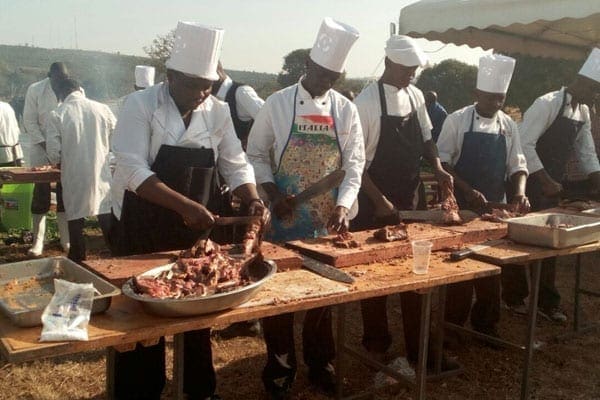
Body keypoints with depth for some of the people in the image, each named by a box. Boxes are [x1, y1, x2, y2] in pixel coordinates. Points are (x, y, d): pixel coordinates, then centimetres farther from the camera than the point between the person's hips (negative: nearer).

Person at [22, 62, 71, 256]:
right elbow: (29, 122, -7)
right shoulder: (35, 90, -8)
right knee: (40, 195, 1)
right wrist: (46, 146, -15)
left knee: (65, 195, 5)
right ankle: (38, 240, 11)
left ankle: (66, 239, 14)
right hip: (41, 149, -1)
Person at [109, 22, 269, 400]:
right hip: (142, 230, -4)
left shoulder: (218, 112, 0)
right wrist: (185, 206, -32)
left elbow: (236, 165, 2)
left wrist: (253, 200, -17)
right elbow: (134, 170, -23)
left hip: (196, 229, 4)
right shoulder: (140, 106, -13)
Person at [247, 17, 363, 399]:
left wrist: (343, 206, -14)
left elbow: (354, 163, 0)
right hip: (284, 217, -2)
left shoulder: (346, 110, 1)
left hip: (327, 220, 2)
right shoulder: (278, 103, -4)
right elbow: (257, 154, 0)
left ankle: (320, 366, 29)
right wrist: (274, 194, -14)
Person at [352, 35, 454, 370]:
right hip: (376, 201, -5)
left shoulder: (416, 96, 5)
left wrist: (438, 167, -2)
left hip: (409, 198, 6)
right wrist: (378, 200, -17)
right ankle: (377, 346, 24)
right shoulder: (367, 101, -14)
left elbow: (426, 138, 16)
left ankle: (418, 349, 21)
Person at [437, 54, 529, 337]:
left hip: (495, 207, 4)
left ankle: (486, 325, 24)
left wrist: (520, 193, -12)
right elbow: (442, 162, -9)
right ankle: (454, 326, 16)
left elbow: (517, 165, 7)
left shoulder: (508, 125, 5)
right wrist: (468, 190, -19)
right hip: (462, 207, -4)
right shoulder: (457, 120, -6)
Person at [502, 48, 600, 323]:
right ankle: (513, 297, 19)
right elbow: (524, 144, -23)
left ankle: (546, 302, 21)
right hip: (531, 184, -8)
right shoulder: (548, 104, -17)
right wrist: (545, 181, -23)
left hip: (553, 186, 8)